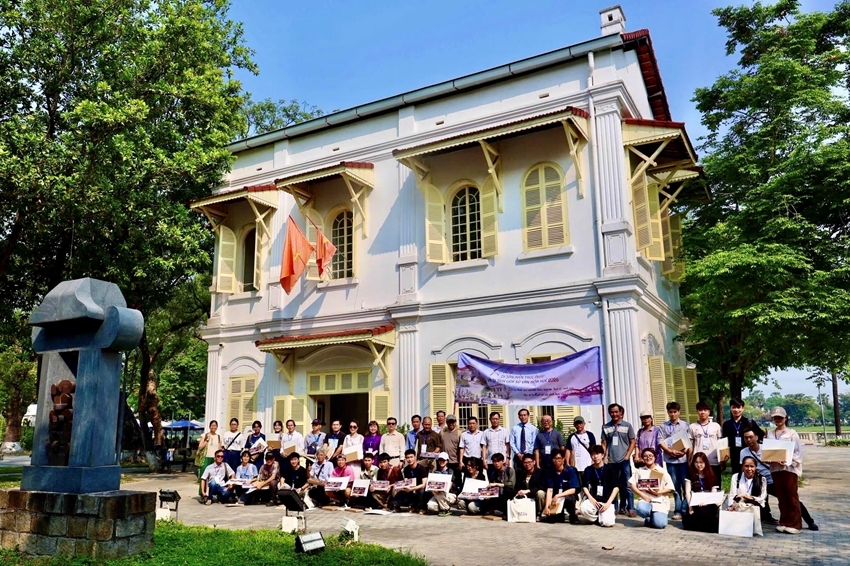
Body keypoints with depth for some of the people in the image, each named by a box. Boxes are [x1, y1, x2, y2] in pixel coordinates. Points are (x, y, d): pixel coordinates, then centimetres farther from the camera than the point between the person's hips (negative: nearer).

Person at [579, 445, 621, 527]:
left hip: (607, 501, -1)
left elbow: (616, 487, -2)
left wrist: (608, 503, -11)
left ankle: (611, 515, 11)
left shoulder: (610, 468, 0)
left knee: (607, 522, -27)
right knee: (583, 508, -33)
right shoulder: (588, 470, 6)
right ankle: (597, 518, 0)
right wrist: (590, 498, -11)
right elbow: (584, 486, 8)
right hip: (593, 500, 1)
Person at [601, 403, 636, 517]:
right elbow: (604, 444, 10)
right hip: (611, 461, 2)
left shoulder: (627, 426, 3)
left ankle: (631, 508, 3)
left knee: (627, 485, -2)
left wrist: (627, 456, -6)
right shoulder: (606, 427, 7)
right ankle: (622, 507, 16)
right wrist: (604, 457, 0)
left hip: (624, 460, -2)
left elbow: (632, 443, 3)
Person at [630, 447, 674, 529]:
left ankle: (658, 515, 15)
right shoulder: (639, 471, 12)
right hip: (645, 500, 1)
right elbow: (632, 485, 5)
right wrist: (642, 495, -11)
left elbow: (670, 488, 2)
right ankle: (649, 519, 2)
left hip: (660, 502, -1)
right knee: (641, 509, -35)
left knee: (659, 524, -24)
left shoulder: (662, 471, 7)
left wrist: (657, 492, -13)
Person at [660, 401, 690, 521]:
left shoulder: (685, 425, 6)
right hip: (670, 460, 1)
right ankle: (678, 510, 11)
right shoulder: (664, 426, 9)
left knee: (686, 485, -1)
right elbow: (661, 442, 2)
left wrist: (685, 451, -14)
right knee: (676, 487, 6)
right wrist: (670, 451, -12)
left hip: (683, 459, -1)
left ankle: (685, 510, 6)